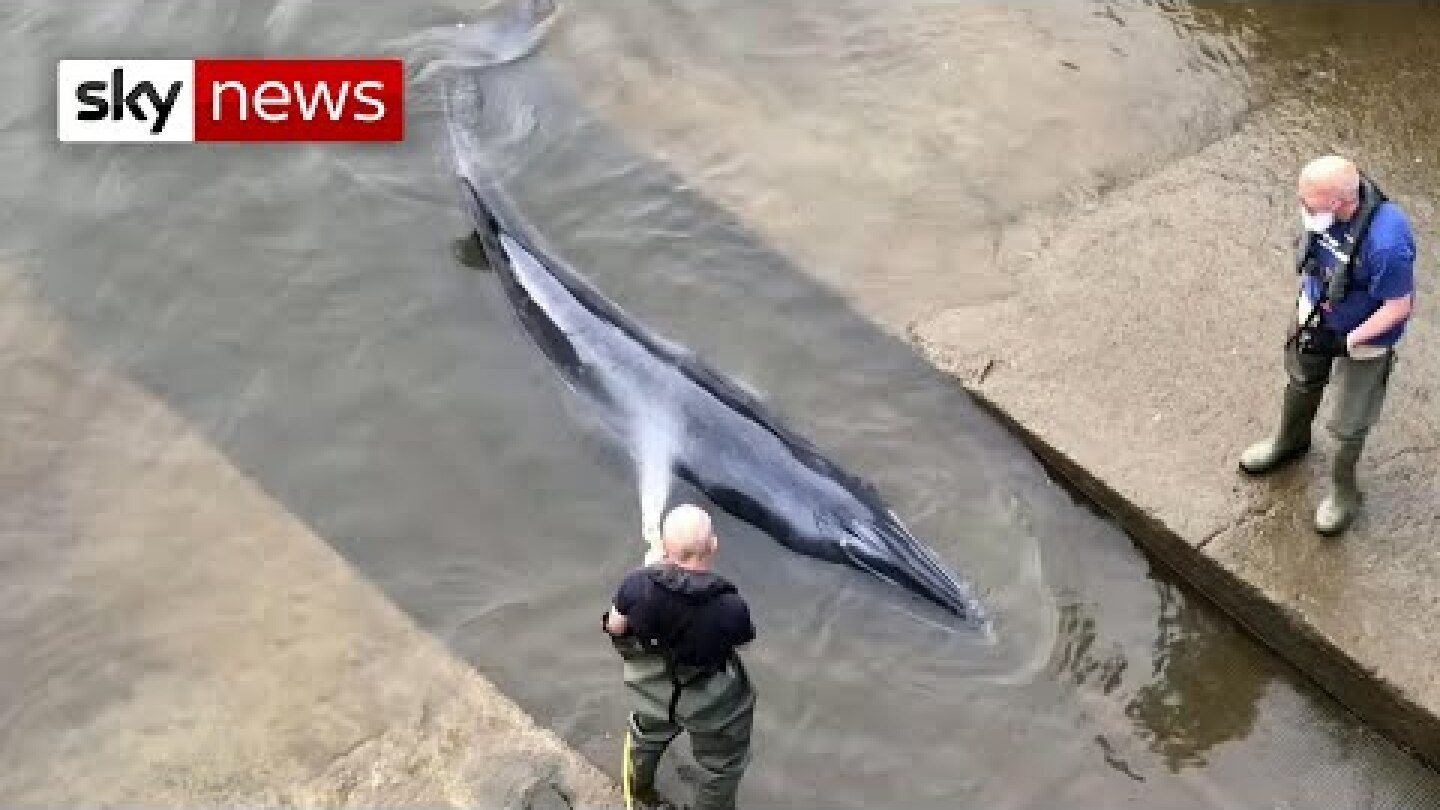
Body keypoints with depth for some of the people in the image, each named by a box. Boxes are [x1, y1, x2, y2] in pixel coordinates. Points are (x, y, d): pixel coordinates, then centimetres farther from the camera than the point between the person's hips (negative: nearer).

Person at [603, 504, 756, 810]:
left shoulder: (638, 585, -28)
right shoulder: (727, 605, -35)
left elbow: (615, 627, -8)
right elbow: (743, 636, -11)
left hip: (652, 691, 4)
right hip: (713, 705, -4)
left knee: (646, 738, 37)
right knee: (722, 768, 26)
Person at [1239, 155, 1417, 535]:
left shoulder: (1386, 244, -42)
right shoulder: (1328, 202, -24)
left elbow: (1400, 305, -26)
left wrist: (1345, 341, -24)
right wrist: (1308, 305, -2)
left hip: (1363, 337, -6)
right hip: (1319, 316, 6)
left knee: (1348, 422, 15)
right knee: (1302, 379, 31)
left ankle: (1343, 486, 43)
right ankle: (1291, 440, 61)